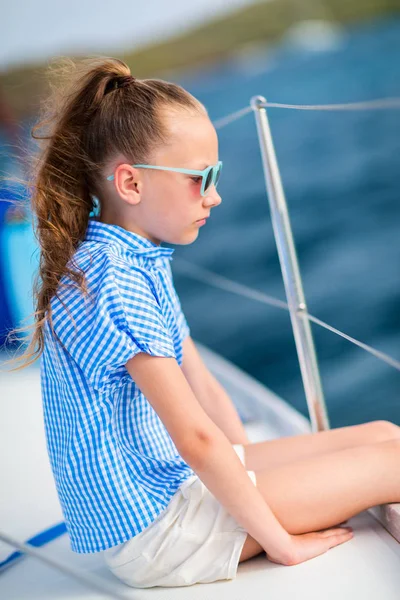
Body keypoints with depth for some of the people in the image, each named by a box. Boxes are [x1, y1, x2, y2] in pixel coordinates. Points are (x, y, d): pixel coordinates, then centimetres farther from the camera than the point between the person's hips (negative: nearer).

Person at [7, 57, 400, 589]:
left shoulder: (142, 263, 7)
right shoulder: (114, 281, -25)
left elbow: (203, 388, 11)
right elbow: (196, 436, -24)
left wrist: (251, 473, 9)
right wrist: (278, 539, -16)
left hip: (181, 480, 9)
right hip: (150, 530, -9)